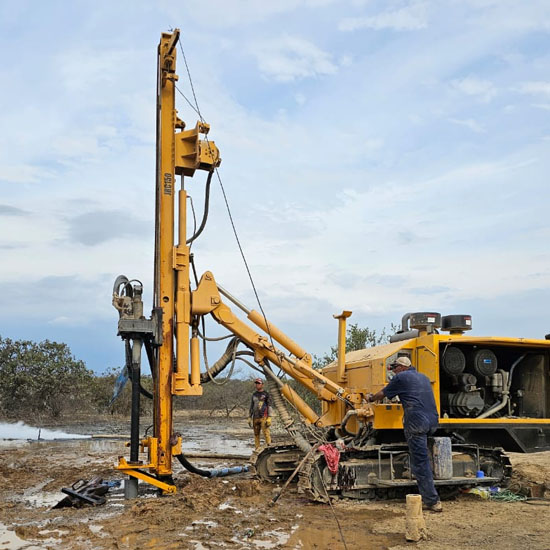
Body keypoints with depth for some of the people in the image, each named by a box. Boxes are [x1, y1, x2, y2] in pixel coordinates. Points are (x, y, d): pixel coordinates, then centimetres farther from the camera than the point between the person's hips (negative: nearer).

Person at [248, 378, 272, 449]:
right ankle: (257, 449, 11)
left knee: (266, 433, -12)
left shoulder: (266, 394, 0)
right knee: (256, 434, 6)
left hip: (263, 417, -5)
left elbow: (269, 407, -3)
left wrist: (269, 418, -10)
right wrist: (249, 417, 15)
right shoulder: (254, 395, 16)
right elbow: (251, 407, 20)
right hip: (255, 418, 5)